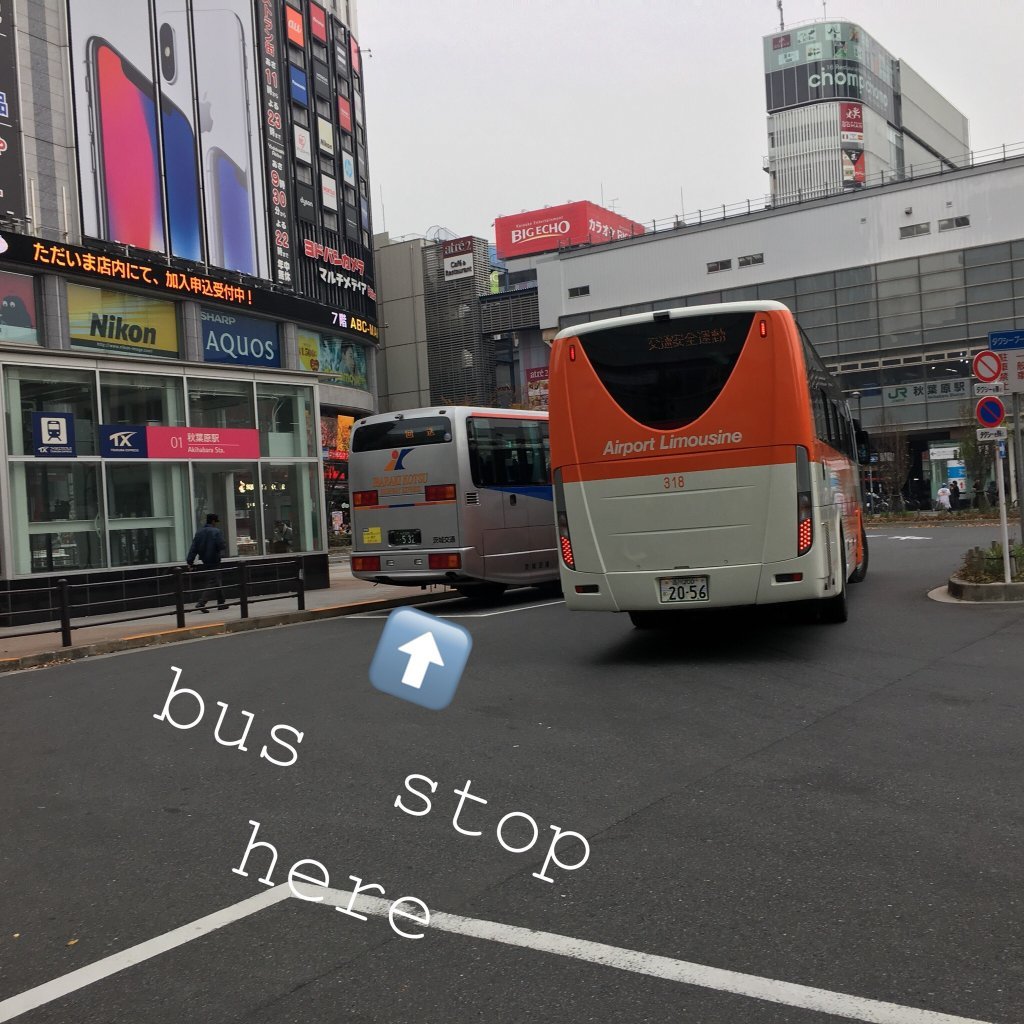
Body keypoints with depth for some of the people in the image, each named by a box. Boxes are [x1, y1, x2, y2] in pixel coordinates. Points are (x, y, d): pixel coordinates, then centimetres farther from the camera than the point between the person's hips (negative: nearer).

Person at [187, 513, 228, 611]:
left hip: (205, 561, 8)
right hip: (214, 561, -8)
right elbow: (222, 546, -18)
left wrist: (190, 561, 2)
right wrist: (225, 547, 6)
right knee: (212, 582, -5)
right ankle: (201, 604, -17)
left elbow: (194, 547, 3)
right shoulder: (216, 532, -13)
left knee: (218, 581, 18)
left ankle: (221, 603, 25)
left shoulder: (199, 532, 7)